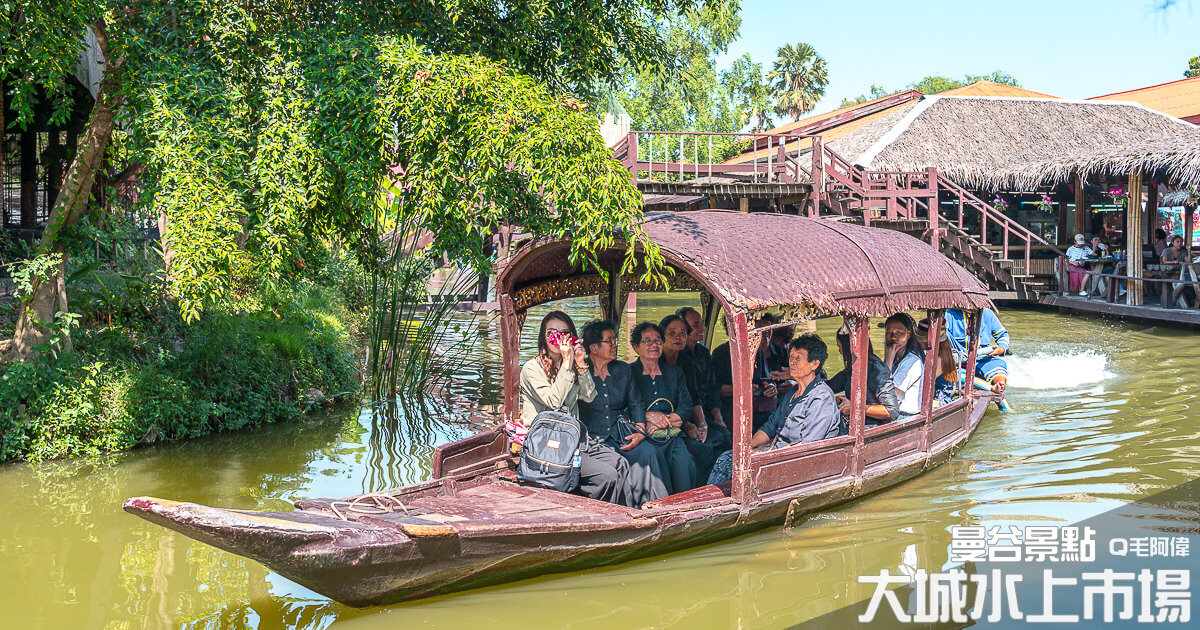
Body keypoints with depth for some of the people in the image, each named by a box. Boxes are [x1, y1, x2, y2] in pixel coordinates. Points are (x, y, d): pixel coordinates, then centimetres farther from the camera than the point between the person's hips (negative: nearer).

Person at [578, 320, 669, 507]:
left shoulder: (624, 370, 17)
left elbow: (637, 404, 15)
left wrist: (640, 431, 0)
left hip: (622, 435, 4)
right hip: (593, 438, -4)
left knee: (648, 452, -26)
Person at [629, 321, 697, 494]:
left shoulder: (675, 373, 20)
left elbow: (686, 408, 10)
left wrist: (666, 420, -7)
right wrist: (648, 416, -13)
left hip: (672, 436, 3)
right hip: (643, 436, -3)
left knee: (684, 460, -29)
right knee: (656, 458, -33)